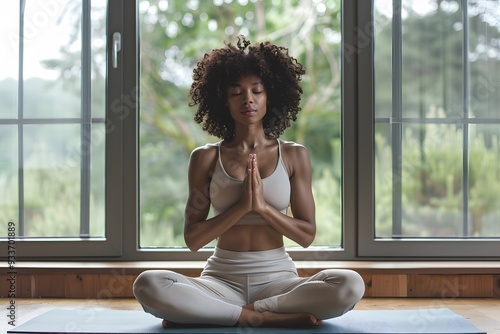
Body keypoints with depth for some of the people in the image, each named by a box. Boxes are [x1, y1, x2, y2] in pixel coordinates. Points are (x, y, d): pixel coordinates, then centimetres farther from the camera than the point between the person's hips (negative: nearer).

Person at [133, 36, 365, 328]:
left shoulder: (294, 156, 4)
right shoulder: (206, 158, 3)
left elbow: (307, 235, 1)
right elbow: (193, 239, -1)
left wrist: (263, 206, -13)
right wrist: (241, 206, -14)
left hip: (278, 277, 1)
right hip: (222, 279, -1)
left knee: (350, 285, -29)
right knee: (149, 284, -29)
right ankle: (265, 317, -22)